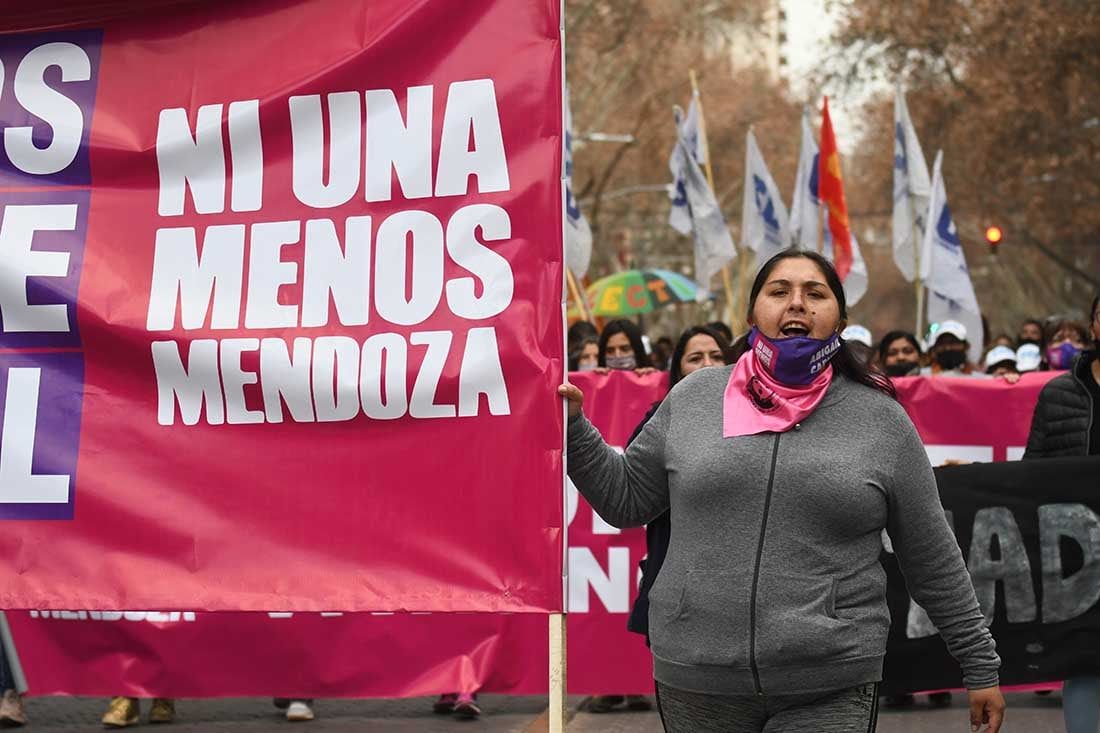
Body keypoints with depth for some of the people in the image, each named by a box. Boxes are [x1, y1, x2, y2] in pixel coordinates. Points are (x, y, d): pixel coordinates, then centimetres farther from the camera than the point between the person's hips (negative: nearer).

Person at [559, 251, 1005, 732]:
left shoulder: (882, 420, 3)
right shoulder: (693, 398, 6)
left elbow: (932, 560, 8)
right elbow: (625, 500, 12)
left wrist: (980, 666, 10)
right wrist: (573, 426, 1)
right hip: (695, 683, 2)